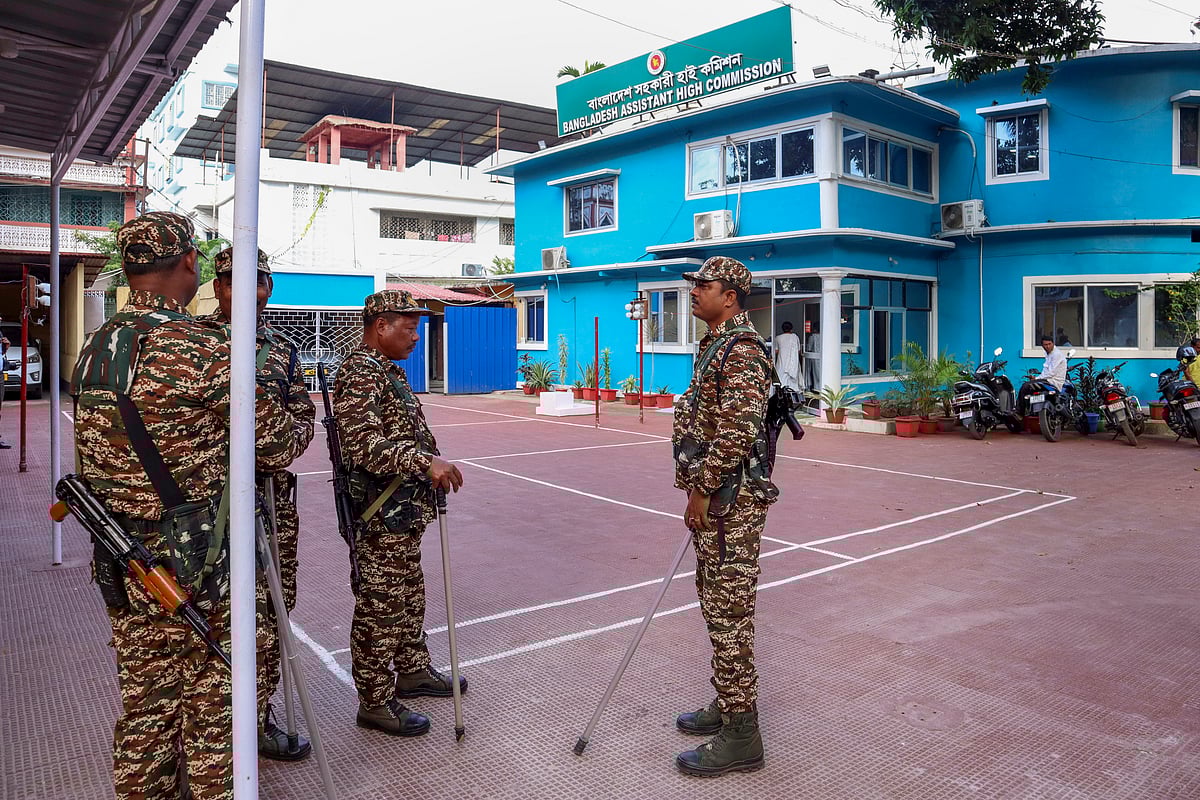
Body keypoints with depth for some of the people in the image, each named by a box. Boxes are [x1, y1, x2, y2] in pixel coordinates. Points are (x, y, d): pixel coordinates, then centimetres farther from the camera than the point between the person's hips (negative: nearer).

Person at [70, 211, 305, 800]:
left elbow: (91, 456, 14)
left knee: (143, 698, 19)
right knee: (212, 700, 9)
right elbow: (276, 447, -13)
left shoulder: (94, 350, 6)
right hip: (198, 562, -7)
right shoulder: (206, 350, -19)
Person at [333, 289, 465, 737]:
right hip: (384, 513, -11)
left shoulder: (386, 370, 15)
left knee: (409, 596, 21)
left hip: (405, 509, 11)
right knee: (380, 606, 0)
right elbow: (364, 444, -28)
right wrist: (425, 461, -34)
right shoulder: (360, 374, -18)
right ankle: (375, 702, 13)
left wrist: (429, 465, 23)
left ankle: (412, 671, 37)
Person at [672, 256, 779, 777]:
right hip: (714, 499, 10)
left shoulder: (741, 350, -16)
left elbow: (736, 432, -24)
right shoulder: (714, 346, 16)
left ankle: (741, 736, 8)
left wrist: (703, 490, -17)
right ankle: (728, 703, 33)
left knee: (729, 613, -3)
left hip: (731, 501, -10)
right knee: (717, 606, 18)